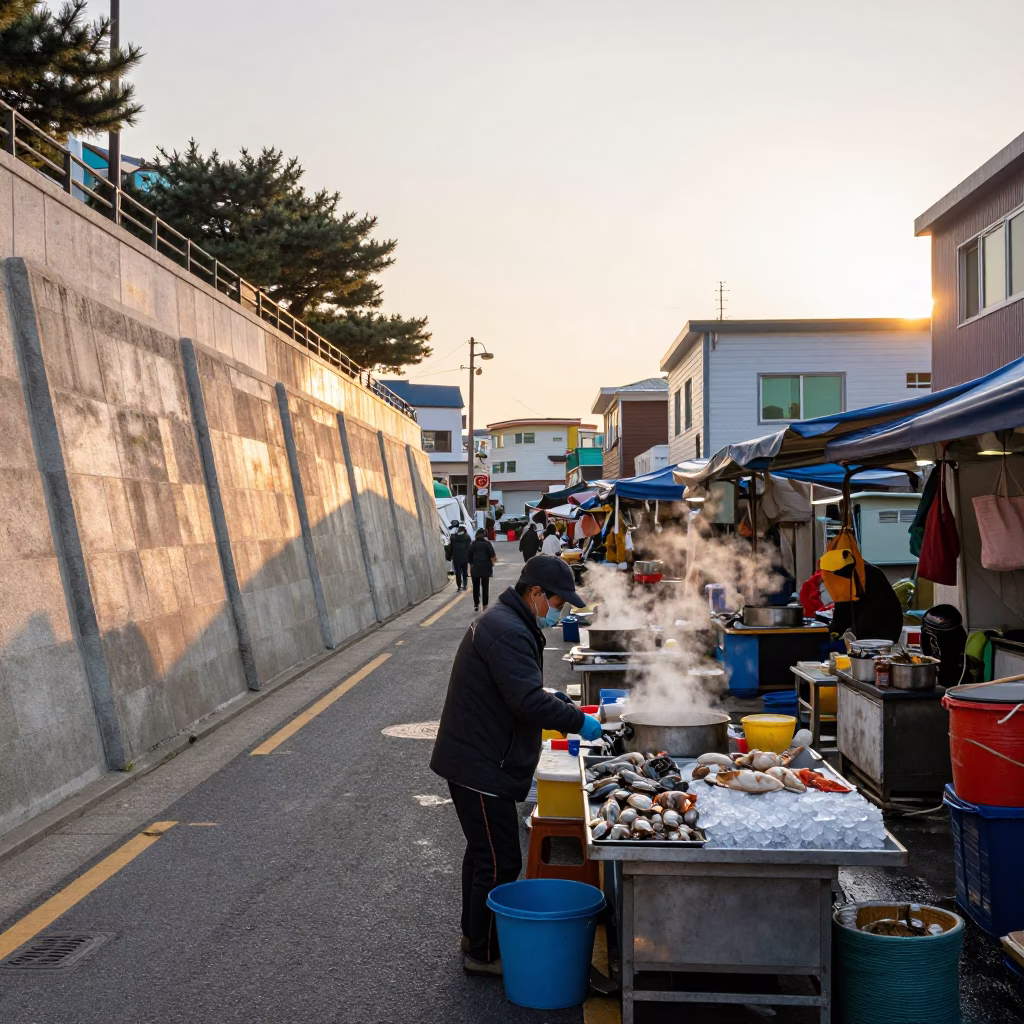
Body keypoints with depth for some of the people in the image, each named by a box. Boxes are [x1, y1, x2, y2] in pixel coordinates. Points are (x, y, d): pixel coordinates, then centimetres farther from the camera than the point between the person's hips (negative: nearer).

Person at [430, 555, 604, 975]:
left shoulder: (506, 623, 14)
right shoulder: (507, 632, -22)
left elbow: (523, 691, 22)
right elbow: (528, 702, -29)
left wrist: (561, 703, 7)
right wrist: (577, 721, -17)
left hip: (477, 762, 11)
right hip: (481, 767, -11)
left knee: (483, 854, 23)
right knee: (499, 862, -2)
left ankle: (474, 936, 37)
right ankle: (484, 954, 11)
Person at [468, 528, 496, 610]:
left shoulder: (473, 544, 3)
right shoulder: (487, 543, -2)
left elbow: (469, 556, 1)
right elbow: (492, 554, -8)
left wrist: (471, 565, 10)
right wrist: (493, 558, 12)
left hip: (475, 567, 1)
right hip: (485, 567, -1)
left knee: (475, 586, 7)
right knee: (485, 586, 6)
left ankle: (476, 604, 3)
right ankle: (485, 604, 4)